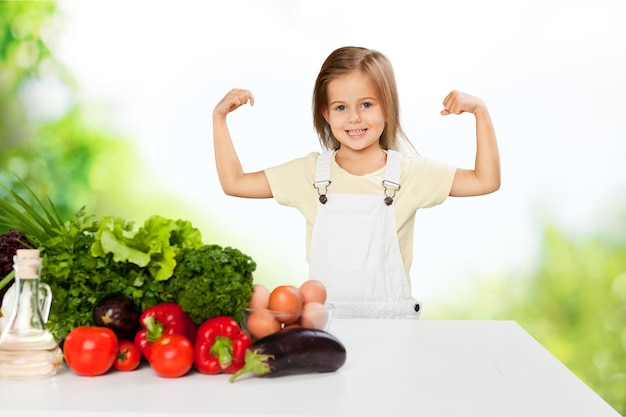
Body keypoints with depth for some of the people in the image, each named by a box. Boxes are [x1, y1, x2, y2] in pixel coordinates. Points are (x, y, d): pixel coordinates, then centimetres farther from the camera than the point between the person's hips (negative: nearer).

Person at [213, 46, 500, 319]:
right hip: (322, 317, 0)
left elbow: (486, 181, 2)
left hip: (390, 318, 0)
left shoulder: (409, 172, 2)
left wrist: (480, 111, -5)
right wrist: (220, 117, 6)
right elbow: (234, 183, 9)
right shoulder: (311, 171, 5)